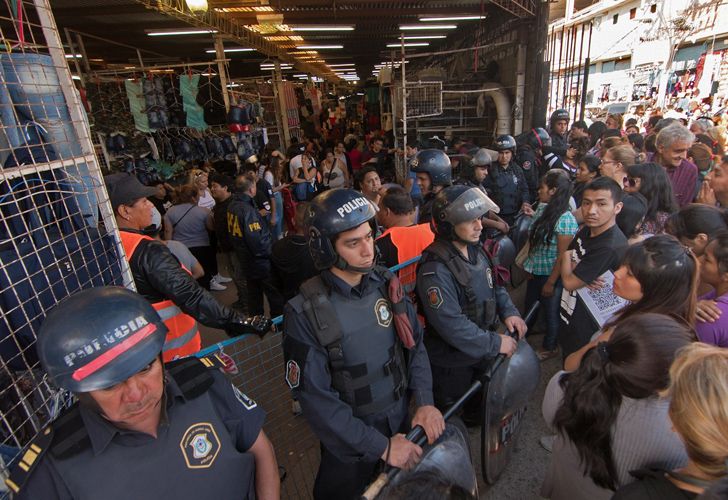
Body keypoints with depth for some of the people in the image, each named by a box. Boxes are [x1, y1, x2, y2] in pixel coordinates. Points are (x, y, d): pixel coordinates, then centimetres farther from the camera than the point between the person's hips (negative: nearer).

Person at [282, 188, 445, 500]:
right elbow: (316, 398, -22)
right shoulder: (305, 313, -24)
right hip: (350, 439, -4)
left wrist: (425, 402, -13)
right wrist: (382, 446, -22)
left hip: (401, 421, 4)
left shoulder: (386, 284, -10)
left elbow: (415, 344, -1)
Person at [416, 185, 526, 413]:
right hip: (453, 363, -8)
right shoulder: (436, 270, -33)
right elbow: (451, 325, -32)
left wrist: (508, 311, -5)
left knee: (480, 404, 32)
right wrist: (495, 343, -23)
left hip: (482, 351, 8)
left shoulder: (475, 249, -4)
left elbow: (493, 284, 11)